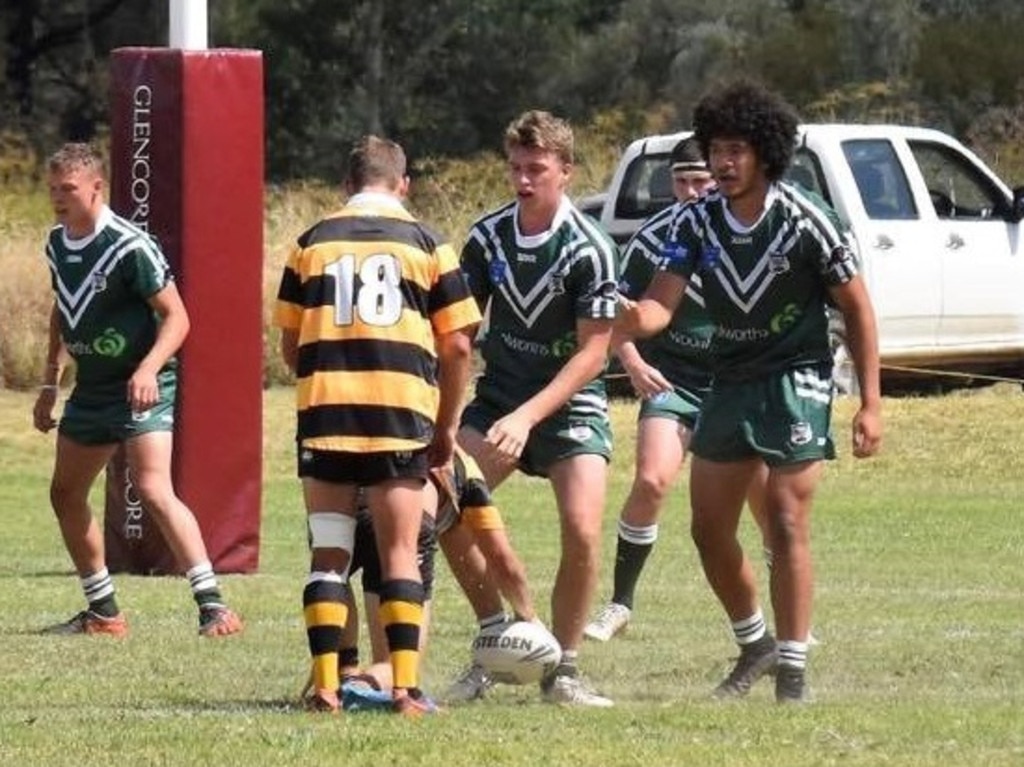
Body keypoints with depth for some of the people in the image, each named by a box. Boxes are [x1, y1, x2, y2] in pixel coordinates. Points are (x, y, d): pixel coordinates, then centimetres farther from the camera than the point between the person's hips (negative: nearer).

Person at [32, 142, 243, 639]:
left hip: (140, 388, -9)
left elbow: (176, 317, -17)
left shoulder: (130, 247, -18)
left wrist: (148, 369, -31)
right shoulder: (56, 245, 6)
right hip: (91, 389, 9)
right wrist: (49, 384, 20)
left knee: (153, 490, -23)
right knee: (65, 494, 12)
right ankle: (103, 613, 23)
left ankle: (212, 604, -24)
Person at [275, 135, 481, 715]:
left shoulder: (312, 243, 9)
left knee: (329, 554, 6)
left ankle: (326, 686, -1)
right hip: (402, 415, -1)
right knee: (400, 554, 5)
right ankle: (405, 686, -2)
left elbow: (290, 345, 10)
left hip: (324, 409, 1)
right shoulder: (427, 244, 6)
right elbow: (458, 345, 4)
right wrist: (447, 427, 13)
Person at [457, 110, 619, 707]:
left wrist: (527, 417, -24)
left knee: (583, 532, -17)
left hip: (572, 403, -4)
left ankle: (563, 669, -1)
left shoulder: (590, 249, -15)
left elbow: (592, 353, -16)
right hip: (499, 393, 4)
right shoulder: (488, 237, -2)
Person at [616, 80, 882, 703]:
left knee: (787, 522, -13)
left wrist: (870, 404, -10)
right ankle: (755, 645, 27)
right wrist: (638, 318, -36)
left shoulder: (804, 222, -15)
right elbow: (663, 301, -10)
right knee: (709, 527, 6)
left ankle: (793, 669, -7)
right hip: (729, 382, 6)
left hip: (797, 378, -6)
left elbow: (857, 307, -7)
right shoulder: (698, 222, -3)